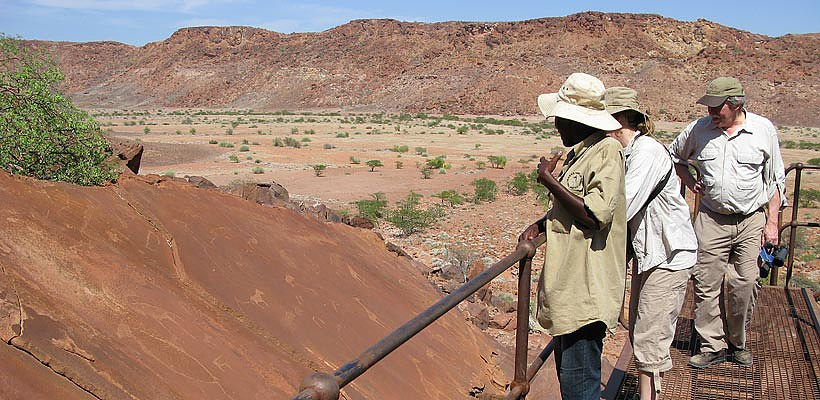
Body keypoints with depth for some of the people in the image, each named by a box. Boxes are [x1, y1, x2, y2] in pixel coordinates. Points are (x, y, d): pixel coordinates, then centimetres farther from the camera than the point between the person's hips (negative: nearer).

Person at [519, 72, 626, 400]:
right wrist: (539, 225, 8)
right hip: (567, 284, 10)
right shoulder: (577, 153, 15)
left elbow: (595, 215, -23)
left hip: (586, 289, -10)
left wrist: (548, 179, -16)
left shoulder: (607, 151, -14)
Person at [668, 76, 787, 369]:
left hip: (752, 220, -1)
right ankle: (713, 345, 13)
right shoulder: (699, 129, 0)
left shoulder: (763, 130, -2)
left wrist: (772, 221, 1)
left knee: (744, 284, 0)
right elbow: (674, 156, 19)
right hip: (712, 219, 1)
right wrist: (690, 181, 3)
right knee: (707, 284, -1)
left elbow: (775, 179, 6)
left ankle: (736, 343, 21)